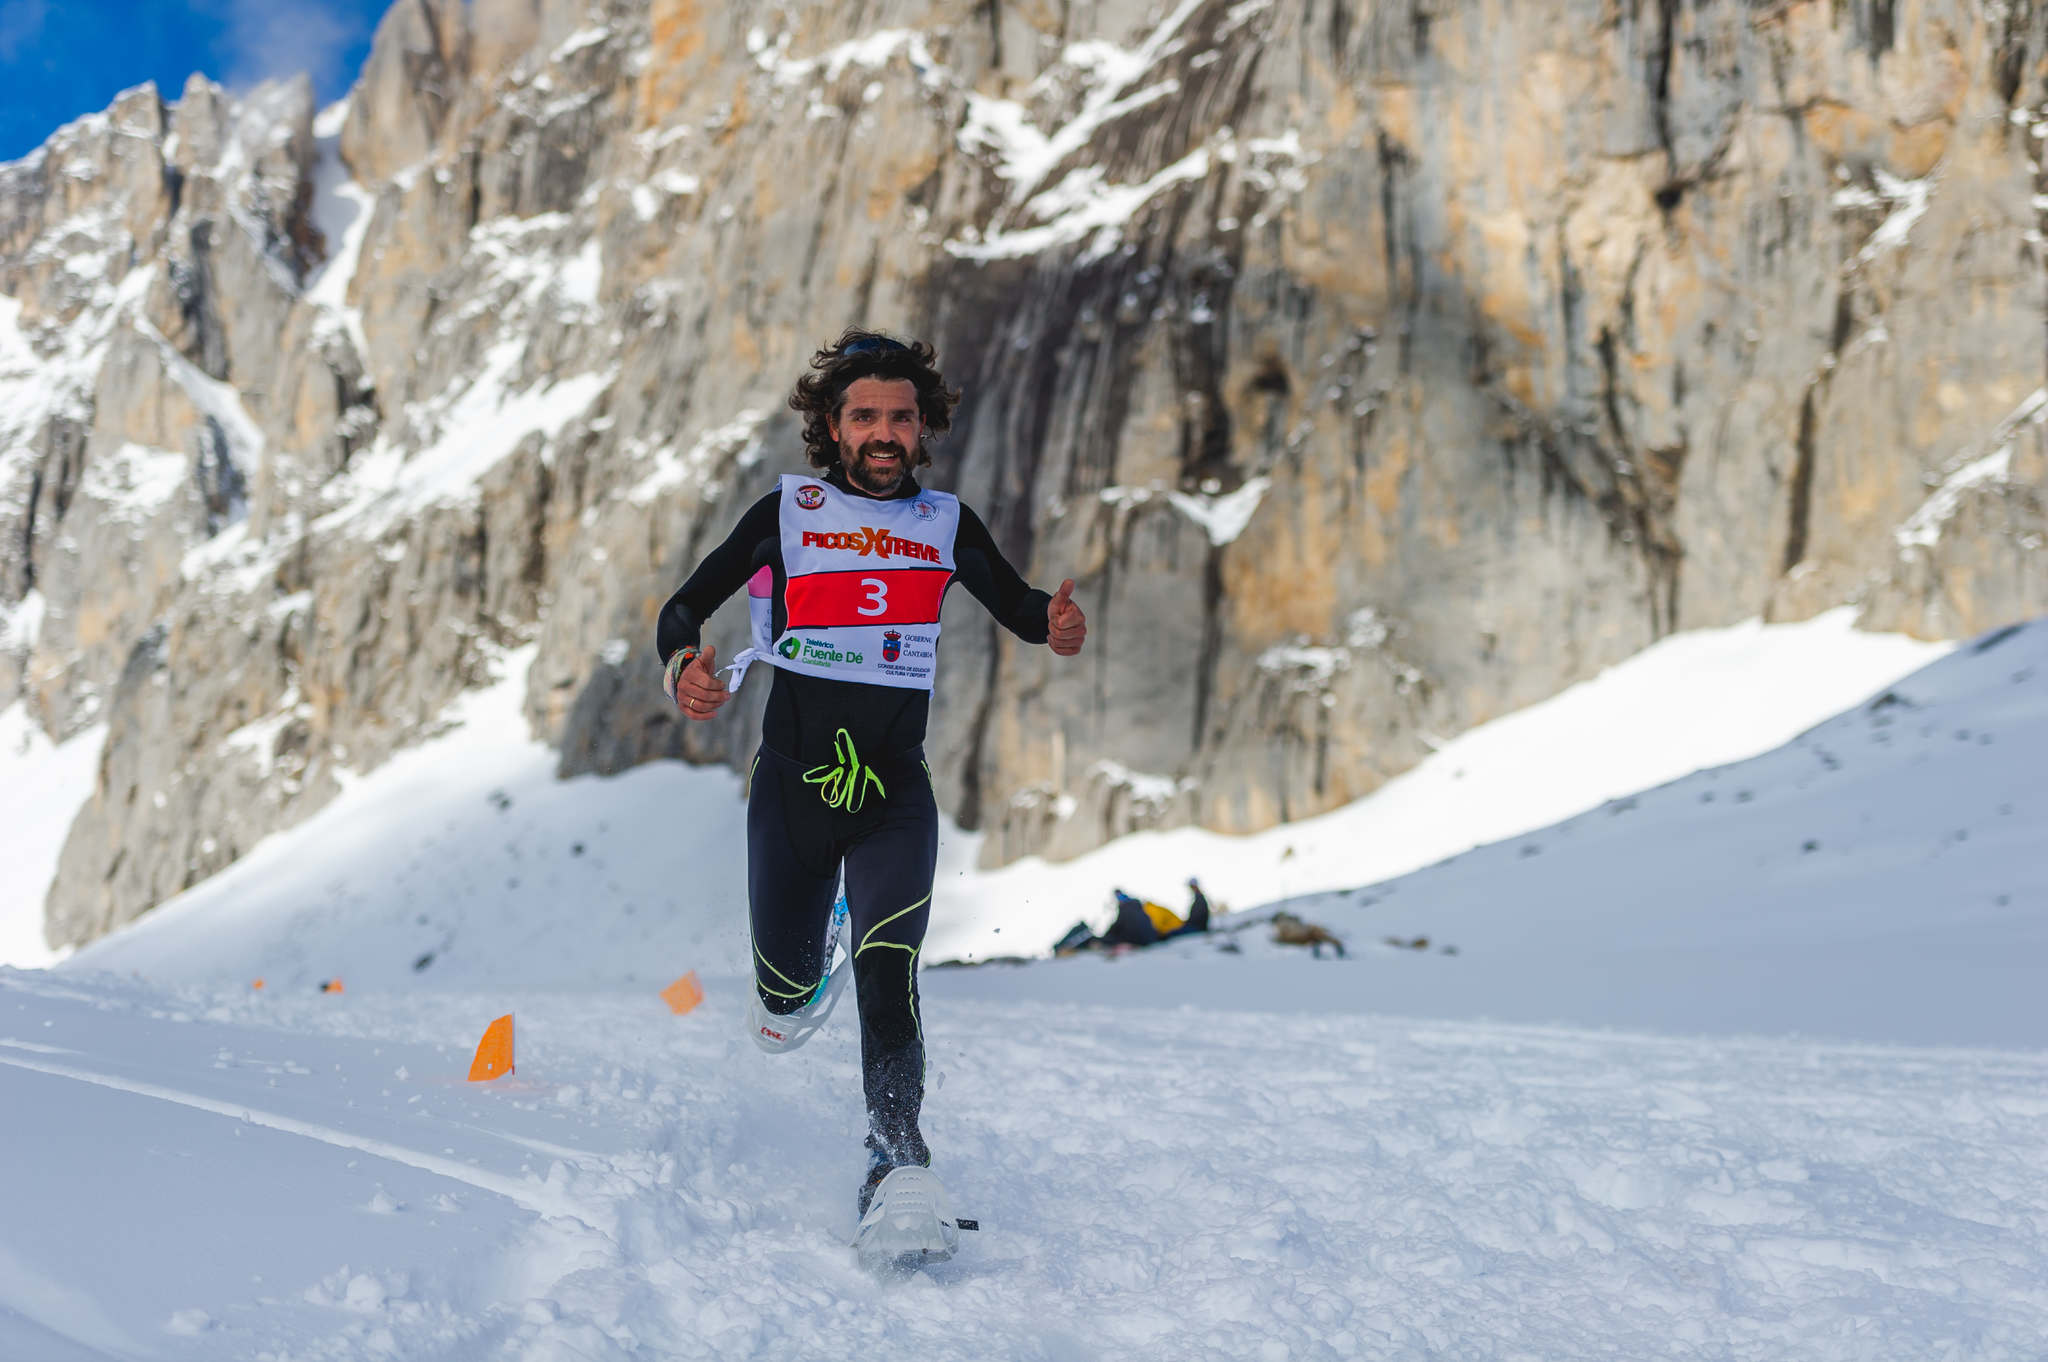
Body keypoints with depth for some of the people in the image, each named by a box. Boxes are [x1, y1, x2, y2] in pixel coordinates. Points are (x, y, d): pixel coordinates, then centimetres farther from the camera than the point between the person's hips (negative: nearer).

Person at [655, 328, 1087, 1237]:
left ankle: (897, 1155, -15)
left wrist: (1055, 626, -9)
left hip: (896, 794, 0)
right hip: (791, 781, 0)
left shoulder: (947, 524, 4)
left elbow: (1018, 609, 17)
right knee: (789, 985, 10)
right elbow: (684, 608, -1)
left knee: (887, 965, -22)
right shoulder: (787, 513, -2)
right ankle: (792, 981, 48)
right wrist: (684, 669, -25)